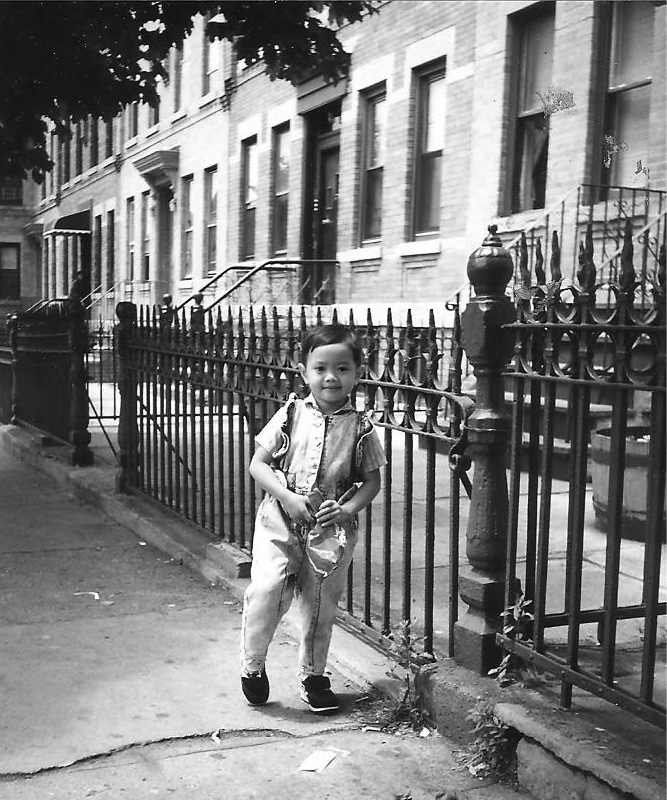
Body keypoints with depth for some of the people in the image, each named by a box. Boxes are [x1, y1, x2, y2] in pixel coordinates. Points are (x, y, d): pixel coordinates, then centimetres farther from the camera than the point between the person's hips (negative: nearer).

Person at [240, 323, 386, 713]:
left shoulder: (360, 427, -2)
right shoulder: (291, 415, -2)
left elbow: (372, 481, 4)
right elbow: (258, 464, -1)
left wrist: (348, 509, -13)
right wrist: (288, 498, -14)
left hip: (332, 530, 1)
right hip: (280, 523, -1)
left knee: (321, 606, 10)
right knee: (267, 588, -17)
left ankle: (314, 675, 32)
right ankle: (253, 665, 7)